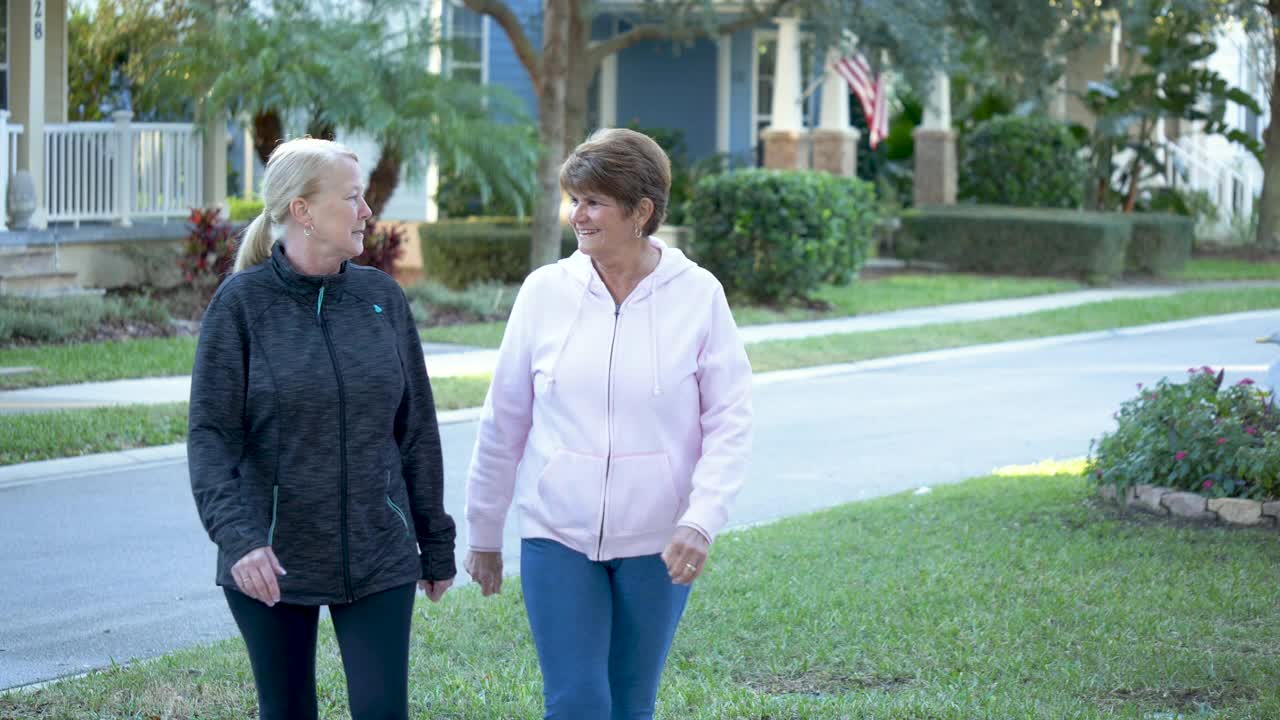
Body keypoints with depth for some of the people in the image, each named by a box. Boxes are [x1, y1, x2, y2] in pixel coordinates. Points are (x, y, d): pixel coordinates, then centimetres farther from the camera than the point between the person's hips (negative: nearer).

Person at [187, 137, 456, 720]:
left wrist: (436, 545, 9)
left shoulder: (382, 298, 2)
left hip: (378, 557, 2)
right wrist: (236, 537, -26)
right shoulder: (242, 302, -7)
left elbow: (416, 430, 8)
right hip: (272, 561, -2)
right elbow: (211, 436, -12)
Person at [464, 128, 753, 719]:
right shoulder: (545, 290, -2)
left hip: (657, 541, 0)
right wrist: (484, 534, 11)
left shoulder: (699, 295, -5)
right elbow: (504, 420, 6)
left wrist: (701, 519, -18)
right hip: (557, 536, 0)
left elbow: (729, 421, -4)